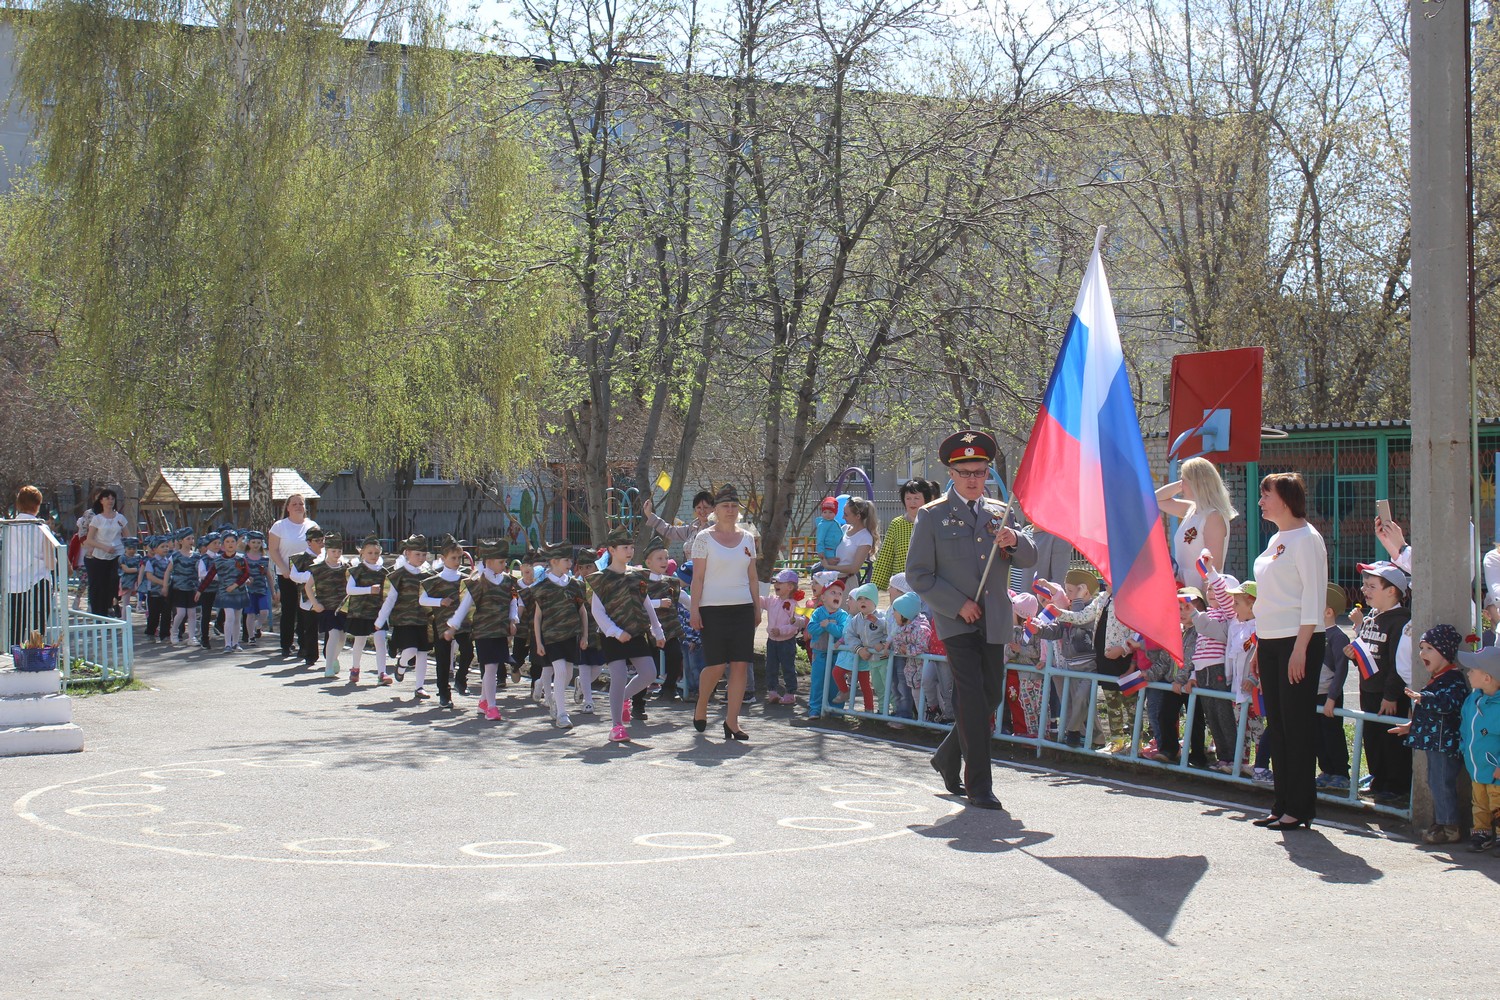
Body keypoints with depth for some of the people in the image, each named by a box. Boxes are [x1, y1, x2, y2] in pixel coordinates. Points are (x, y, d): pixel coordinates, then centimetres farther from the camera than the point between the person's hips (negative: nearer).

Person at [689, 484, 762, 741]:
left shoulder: (748, 538, 11)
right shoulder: (704, 538, -1)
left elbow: (753, 577, 15)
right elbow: (698, 577, -3)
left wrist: (757, 608, 11)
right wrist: (695, 609, -9)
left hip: (743, 608, 4)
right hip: (713, 609, -4)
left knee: (741, 665, -2)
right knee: (716, 666, -4)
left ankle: (732, 720, 4)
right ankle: (701, 707, 23)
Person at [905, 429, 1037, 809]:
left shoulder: (998, 513, 14)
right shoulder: (932, 515, 1)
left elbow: (1029, 559, 8)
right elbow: (918, 574, -2)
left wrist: (1014, 542, -14)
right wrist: (957, 604, -11)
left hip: (994, 621, 5)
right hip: (955, 621, -5)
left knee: (991, 696, 10)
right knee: (972, 697, -12)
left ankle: (948, 757, 31)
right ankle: (979, 785, -8)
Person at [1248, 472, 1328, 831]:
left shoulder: (1306, 539, -10)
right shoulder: (1276, 540, 16)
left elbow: (1314, 596, -15)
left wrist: (1300, 647, -20)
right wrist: (1260, 642, 16)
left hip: (1297, 641, -9)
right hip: (1270, 641, 9)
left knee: (1297, 723, -4)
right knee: (1276, 724, 10)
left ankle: (1300, 808, 1)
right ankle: (1283, 804, 16)